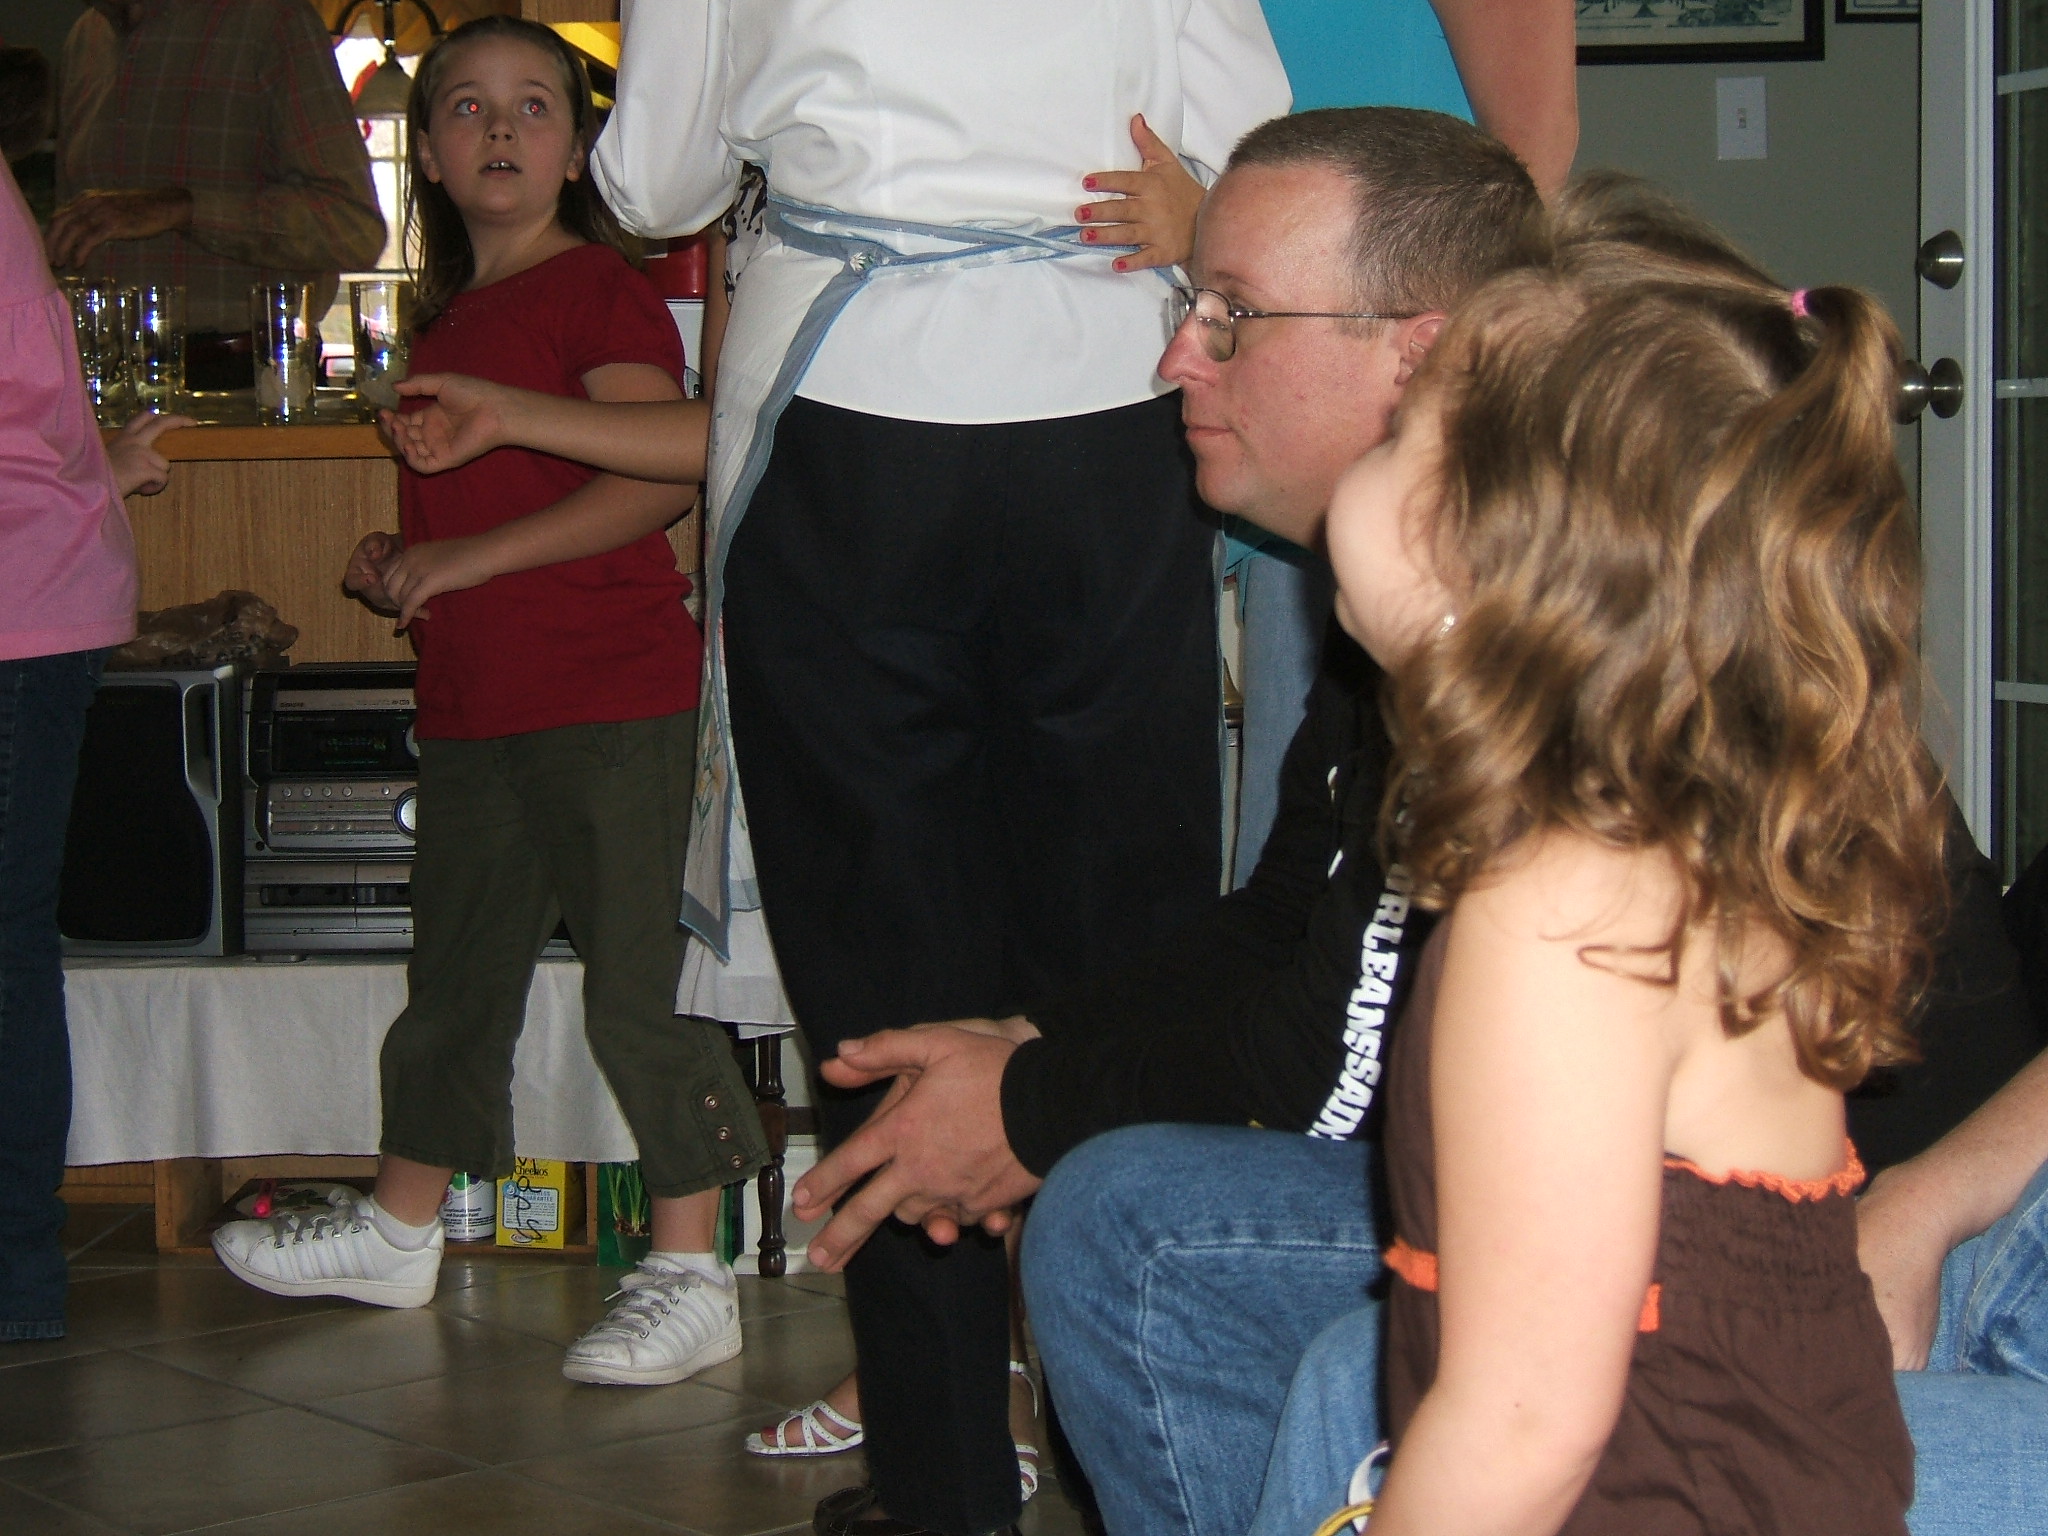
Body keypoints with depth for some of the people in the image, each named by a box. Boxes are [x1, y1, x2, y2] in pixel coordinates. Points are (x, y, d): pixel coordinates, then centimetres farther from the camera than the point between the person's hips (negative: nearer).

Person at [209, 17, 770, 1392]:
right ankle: (400, 1232, 34)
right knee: (457, 976, 19)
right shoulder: (448, 320, 17)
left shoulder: (599, 290, -8)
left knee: (639, 988, -5)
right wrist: (399, 564, 8)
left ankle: (692, 1276, 2)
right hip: (474, 707, 8)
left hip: (613, 698, -8)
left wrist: (471, 556, -21)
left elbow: (658, 478, -20)